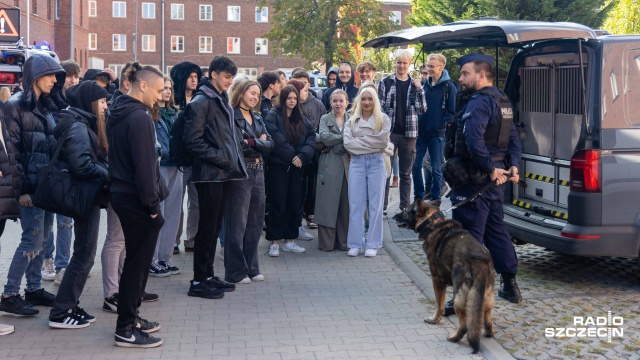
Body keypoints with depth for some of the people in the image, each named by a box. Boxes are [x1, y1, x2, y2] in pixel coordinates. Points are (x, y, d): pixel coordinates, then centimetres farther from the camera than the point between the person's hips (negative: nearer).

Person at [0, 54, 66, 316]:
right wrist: (21, 189, -16)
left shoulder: (48, 106, 14)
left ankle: (34, 289, 20)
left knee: (41, 238, 11)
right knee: (32, 240, -8)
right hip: (30, 184, -7)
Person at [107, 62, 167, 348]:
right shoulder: (139, 117, -18)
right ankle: (126, 329, 5)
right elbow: (144, 165, -22)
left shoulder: (117, 112, 11)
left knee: (135, 259, 18)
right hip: (137, 199, -10)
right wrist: (152, 203, -16)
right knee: (138, 262, -2)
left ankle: (130, 317, 28)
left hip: (122, 194, 10)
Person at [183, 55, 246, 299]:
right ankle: (199, 281, 4)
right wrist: (219, 158, -16)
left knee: (215, 226, 13)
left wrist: (234, 158, 11)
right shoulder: (201, 102, -11)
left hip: (224, 173, 9)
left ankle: (208, 275, 22)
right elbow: (193, 141, -17)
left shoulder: (223, 101, 17)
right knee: (207, 226, -4)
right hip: (210, 174, -9)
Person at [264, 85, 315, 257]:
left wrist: (302, 156, -13)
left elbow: (311, 138, 3)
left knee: (295, 204, 8)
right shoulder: (273, 116, -4)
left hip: (296, 167, 5)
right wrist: (292, 155, -15)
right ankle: (274, 241, 4)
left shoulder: (302, 119, 12)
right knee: (278, 204, -2)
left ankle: (289, 240, 17)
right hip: (278, 166, -5)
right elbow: (276, 140, -15)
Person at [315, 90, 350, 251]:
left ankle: (344, 241, 9)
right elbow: (324, 137, -7)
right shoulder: (325, 119, 10)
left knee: (346, 203, 1)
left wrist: (332, 141, -10)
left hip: (348, 164, 1)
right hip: (329, 165, -1)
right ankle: (326, 242, 3)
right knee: (328, 202, -2)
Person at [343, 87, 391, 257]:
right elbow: (348, 143, -3)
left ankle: (373, 244, 8)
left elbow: (383, 141, -9)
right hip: (357, 163, 2)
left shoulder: (383, 119, 4)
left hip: (376, 162, -1)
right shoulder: (352, 121, 9)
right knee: (355, 204, 2)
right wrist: (371, 143, -9)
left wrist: (359, 141, -5)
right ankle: (355, 244, 8)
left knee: (376, 204, 2)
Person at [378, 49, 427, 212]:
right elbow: (379, 107, 1)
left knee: (406, 173, 8)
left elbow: (422, 109, 3)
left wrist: (419, 89, -9)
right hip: (389, 132, -1)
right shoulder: (386, 82, 2)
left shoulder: (415, 84, 8)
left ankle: (405, 207, 14)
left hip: (408, 134, 2)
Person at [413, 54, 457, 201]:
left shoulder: (449, 86, -7)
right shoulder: (425, 84, 9)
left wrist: (441, 125, -14)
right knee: (416, 166, 7)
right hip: (421, 132, 5)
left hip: (437, 135, -5)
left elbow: (453, 112, -9)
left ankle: (435, 199, 14)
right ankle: (418, 197, 21)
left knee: (436, 169, 4)